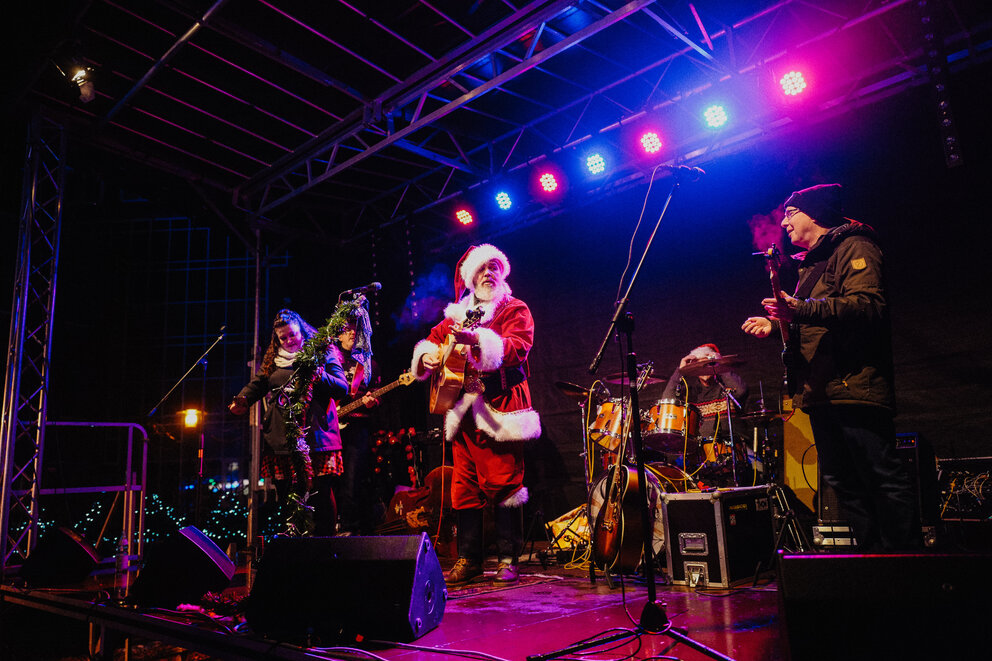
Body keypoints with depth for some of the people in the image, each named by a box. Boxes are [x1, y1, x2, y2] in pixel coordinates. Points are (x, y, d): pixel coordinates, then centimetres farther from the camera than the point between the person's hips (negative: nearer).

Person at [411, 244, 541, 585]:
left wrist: (476, 339, -29)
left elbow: (515, 347, -13)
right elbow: (434, 337, 26)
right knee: (464, 486, 5)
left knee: (503, 483, -5)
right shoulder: (458, 314, 19)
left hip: (500, 407, -5)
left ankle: (508, 560, 5)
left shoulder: (515, 310, 4)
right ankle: (468, 559, 14)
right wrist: (427, 355, 2)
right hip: (463, 407, 5)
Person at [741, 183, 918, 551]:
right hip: (820, 392, 10)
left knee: (883, 477, -8)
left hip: (853, 386, -9)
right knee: (842, 483, 9)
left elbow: (867, 305, -19)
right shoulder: (811, 264, 27)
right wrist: (776, 324, 14)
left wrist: (801, 309, -28)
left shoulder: (854, 247, -2)